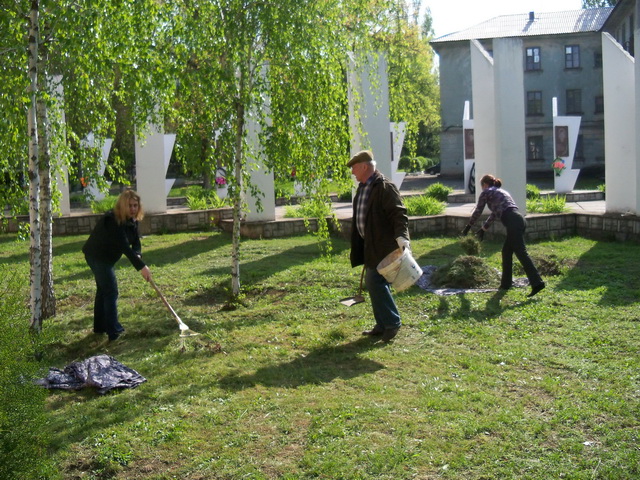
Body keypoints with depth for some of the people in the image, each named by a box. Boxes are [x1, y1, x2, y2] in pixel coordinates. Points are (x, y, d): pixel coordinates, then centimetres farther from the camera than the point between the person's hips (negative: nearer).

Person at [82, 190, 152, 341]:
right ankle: (114, 332, -12)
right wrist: (141, 266, -40)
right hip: (97, 256, -10)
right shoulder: (112, 220, -30)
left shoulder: (132, 221, -2)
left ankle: (100, 326, 32)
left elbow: (135, 242, -5)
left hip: (106, 257, 10)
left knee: (103, 289, 19)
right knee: (111, 292, -12)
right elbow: (123, 245, -36)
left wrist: (137, 255, -29)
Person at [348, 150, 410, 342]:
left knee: (375, 282, -12)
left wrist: (401, 236, -35)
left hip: (382, 245, -10)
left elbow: (398, 213, -21)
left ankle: (392, 323, -1)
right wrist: (359, 247, 23)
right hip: (369, 245, 10)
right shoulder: (362, 187, 15)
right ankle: (382, 325, 21)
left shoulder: (384, 187, -14)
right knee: (373, 283, 12)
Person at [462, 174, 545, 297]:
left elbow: (477, 212, 16)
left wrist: (468, 227, 30)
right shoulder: (501, 191, 33)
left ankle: (537, 282, -22)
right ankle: (506, 283, 22)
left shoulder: (486, 192, 10)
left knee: (521, 253, -13)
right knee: (506, 251, 18)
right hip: (519, 220, 8)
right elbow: (495, 213, 41)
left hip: (513, 222, -8)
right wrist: (483, 229, 49)